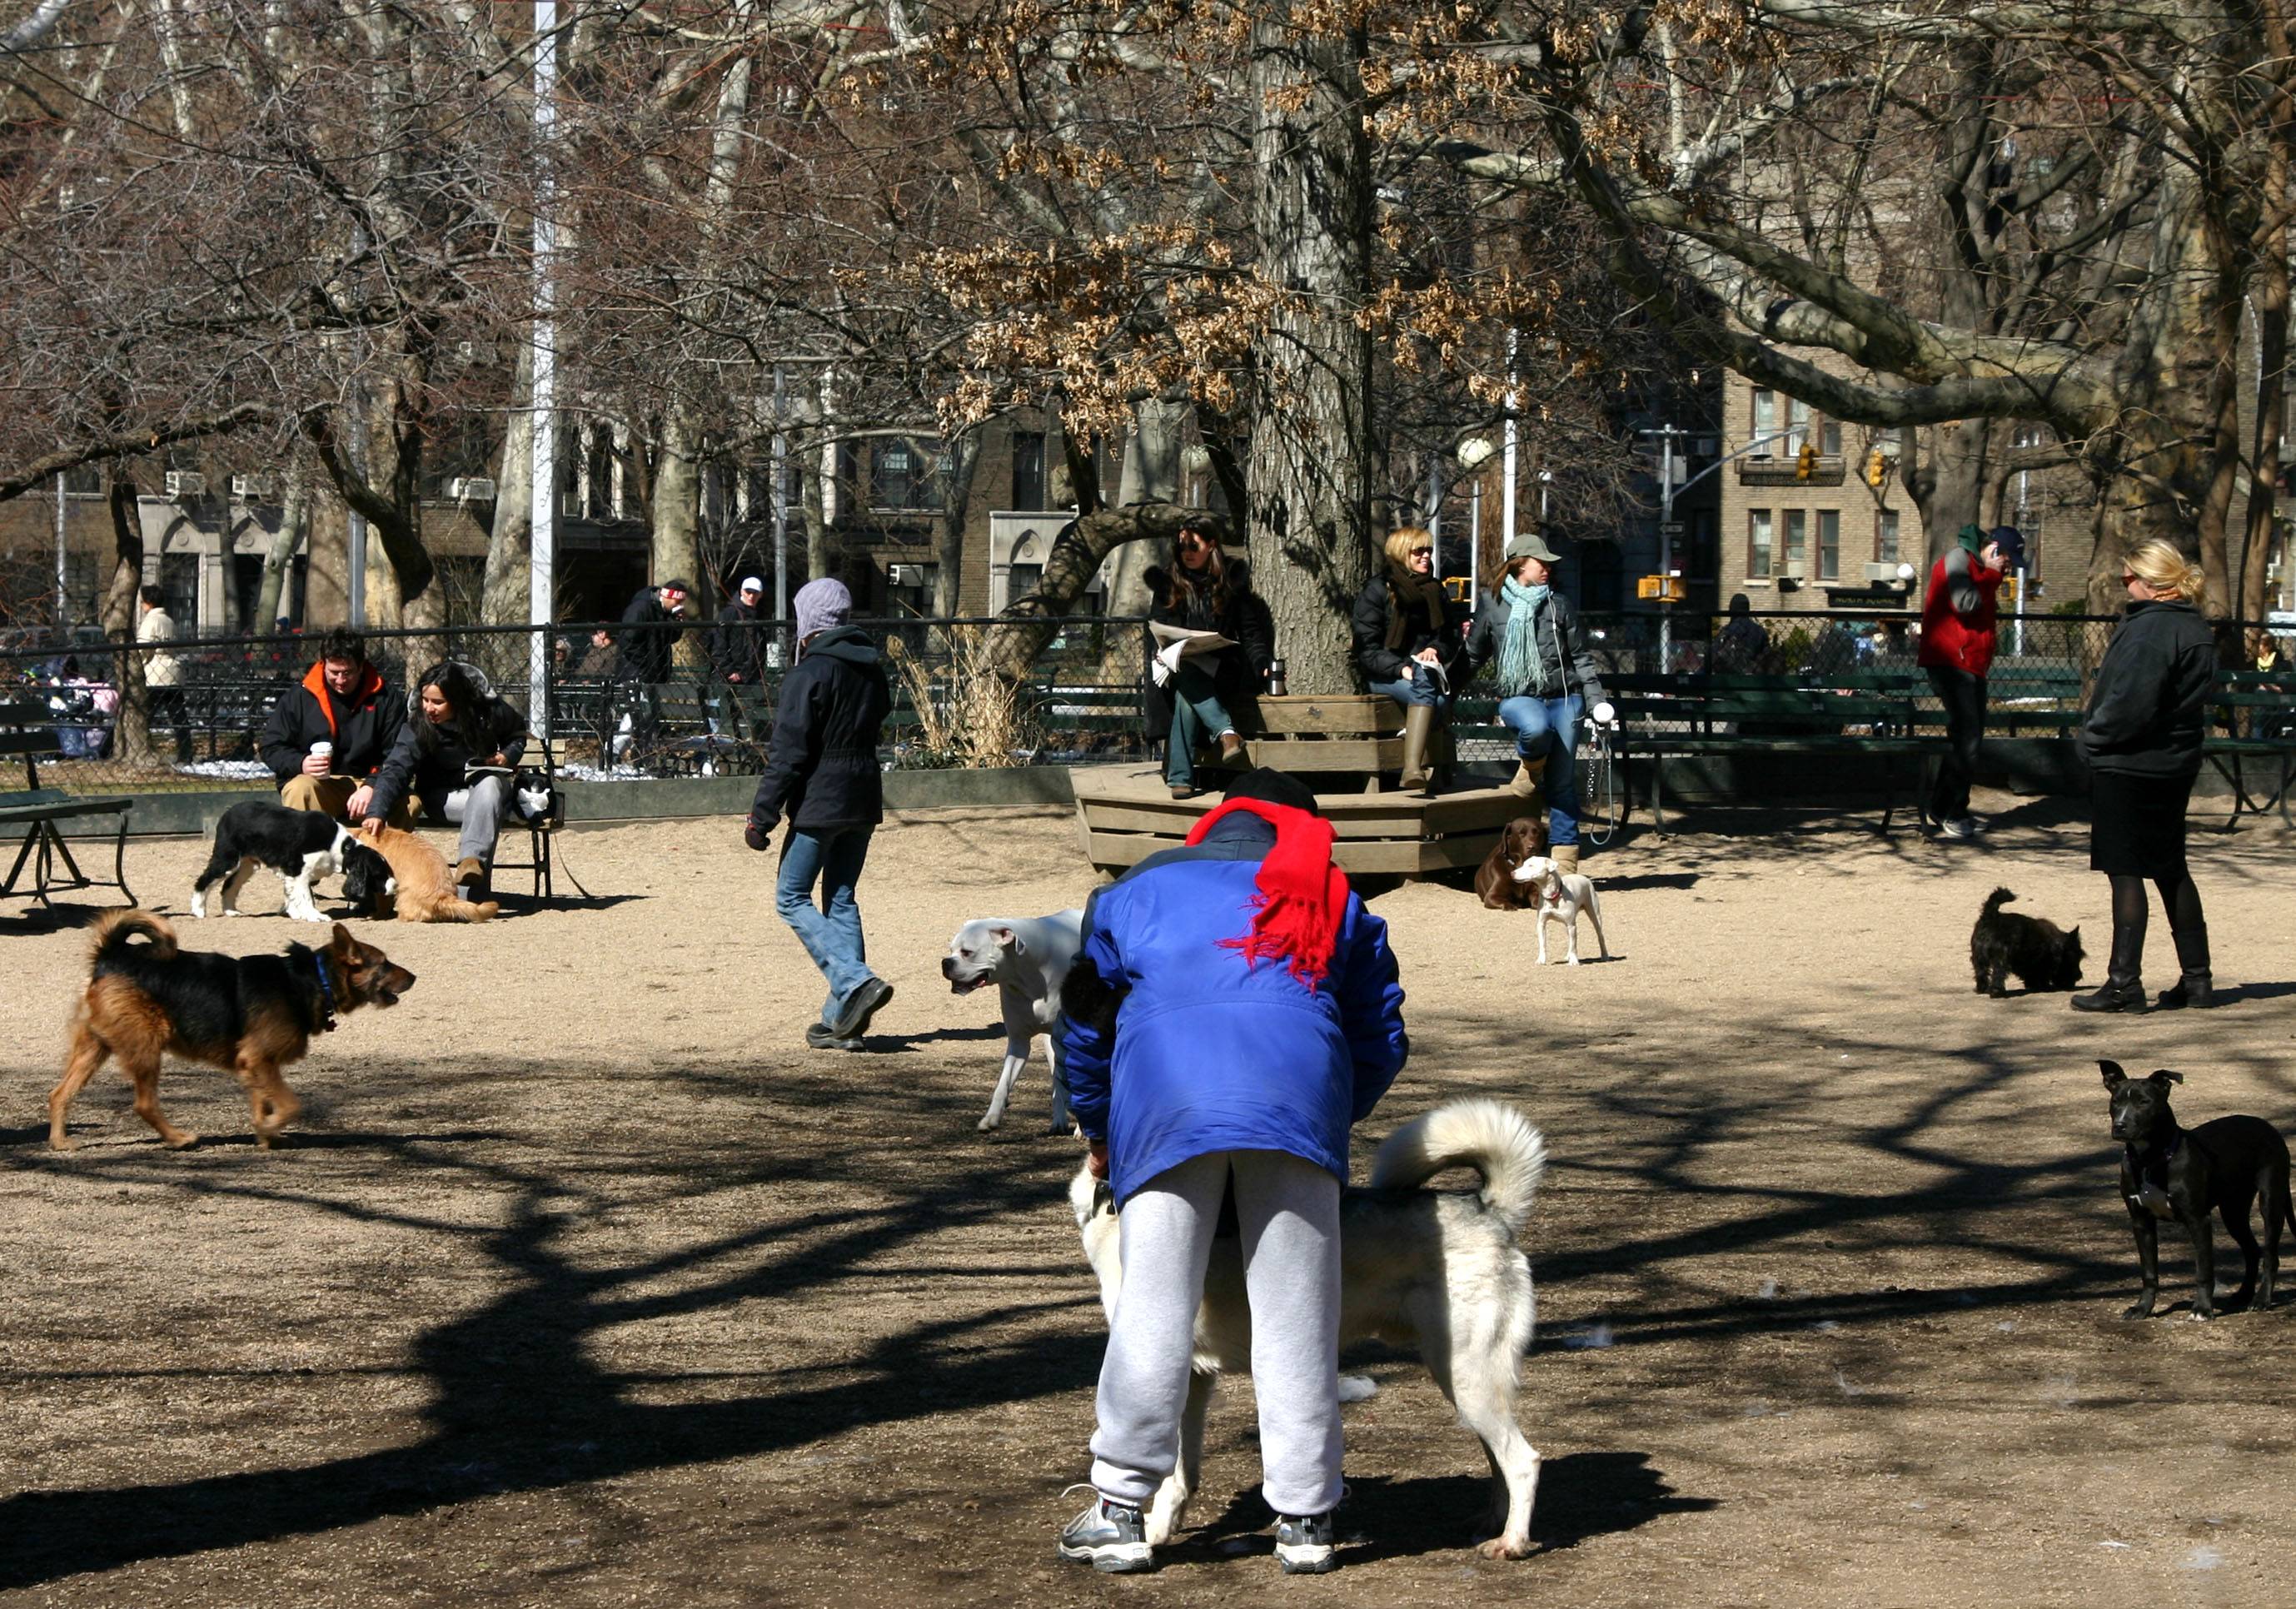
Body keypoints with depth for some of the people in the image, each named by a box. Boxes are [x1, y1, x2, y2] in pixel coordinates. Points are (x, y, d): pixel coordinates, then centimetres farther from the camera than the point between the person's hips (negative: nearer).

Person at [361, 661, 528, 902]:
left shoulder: (490, 712, -12)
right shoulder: (418, 728, -18)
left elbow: (518, 731, 10)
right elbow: (394, 771, -29)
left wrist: (506, 756, -11)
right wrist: (376, 813, -43)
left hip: (485, 782, 1)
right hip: (443, 798, -1)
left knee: (489, 785, -36)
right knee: (487, 802, -33)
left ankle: (470, 859, -51)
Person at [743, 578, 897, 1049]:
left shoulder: (809, 675, -14)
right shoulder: (873, 670, 10)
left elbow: (788, 754, -16)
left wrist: (761, 817, -12)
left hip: (819, 803, -7)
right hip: (865, 801, 7)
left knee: (792, 897, 2)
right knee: (841, 900, 12)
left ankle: (855, 981, -15)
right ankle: (843, 1020, 9)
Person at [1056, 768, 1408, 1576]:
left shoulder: (1137, 889, 25)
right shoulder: (1333, 902, 25)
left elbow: (1084, 1023, 28)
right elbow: (1382, 1039, 23)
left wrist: (1097, 1132, 40)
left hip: (1167, 1106, 0)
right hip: (1298, 1102, 0)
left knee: (1152, 1310, 1)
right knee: (1296, 1317, 4)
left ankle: (1120, 1510, 2)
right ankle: (1304, 1519, 7)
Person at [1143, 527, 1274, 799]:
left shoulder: (1232, 583, 8)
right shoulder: (1168, 585, 12)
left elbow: (1250, 632, 5)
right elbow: (1156, 634, 12)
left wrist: (1263, 664, -12)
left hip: (1220, 670, -2)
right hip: (1179, 670, 2)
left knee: (1186, 697, -35)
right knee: (1186, 680, -37)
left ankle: (1180, 777, -38)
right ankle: (1226, 731, -47)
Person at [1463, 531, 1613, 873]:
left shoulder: (1559, 605, 10)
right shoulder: (1492, 605, 8)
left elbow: (1581, 657, 11)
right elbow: (1474, 656, 17)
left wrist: (1596, 699, 1)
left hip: (1564, 697, 2)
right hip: (1518, 697, -2)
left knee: (1563, 782, -1)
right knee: (1536, 728, -38)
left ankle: (1564, 860, 4)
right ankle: (1528, 775, -4)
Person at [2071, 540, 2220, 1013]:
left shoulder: (2150, 628, -19)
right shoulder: (2196, 629, 11)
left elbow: (2131, 703, -25)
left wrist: (2094, 737, -9)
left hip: (2128, 765, -9)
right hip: (2174, 765, 9)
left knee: (2125, 870, -4)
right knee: (2171, 870, 16)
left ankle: (2125, 983, -4)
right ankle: (2196, 978, 19)